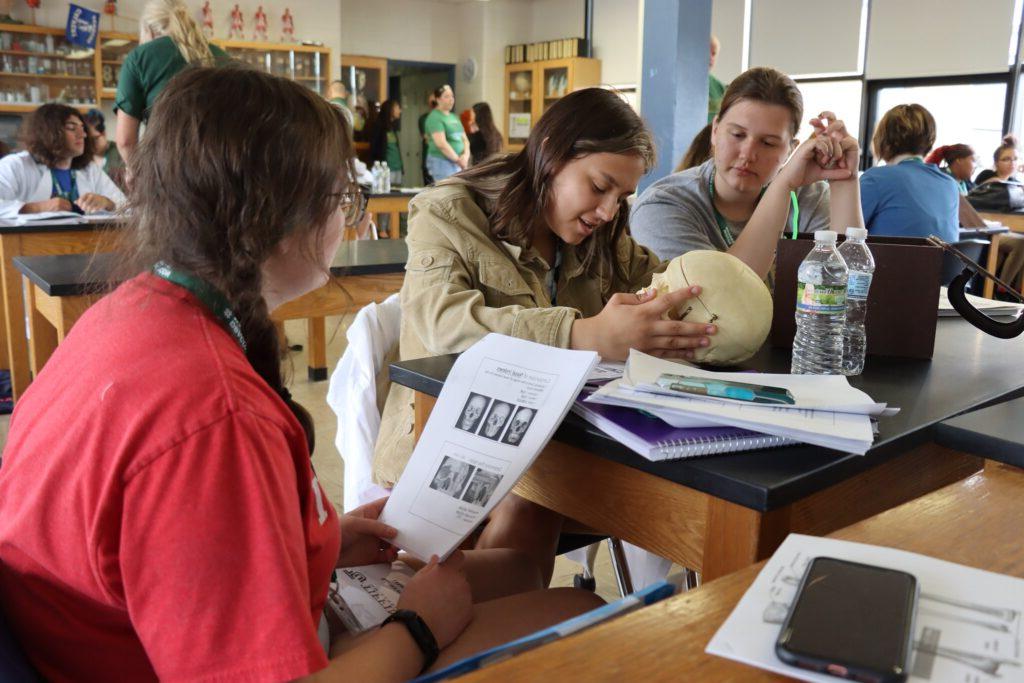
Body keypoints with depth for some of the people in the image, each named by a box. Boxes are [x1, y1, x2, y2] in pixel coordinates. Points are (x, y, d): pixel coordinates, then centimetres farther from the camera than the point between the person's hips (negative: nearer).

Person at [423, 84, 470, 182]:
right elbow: (441, 143, -18)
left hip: (458, 163, 8)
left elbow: (465, 139, 17)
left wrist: (465, 156, -3)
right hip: (442, 162, -8)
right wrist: (458, 159, -12)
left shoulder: (454, 117, 17)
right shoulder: (435, 118, -8)